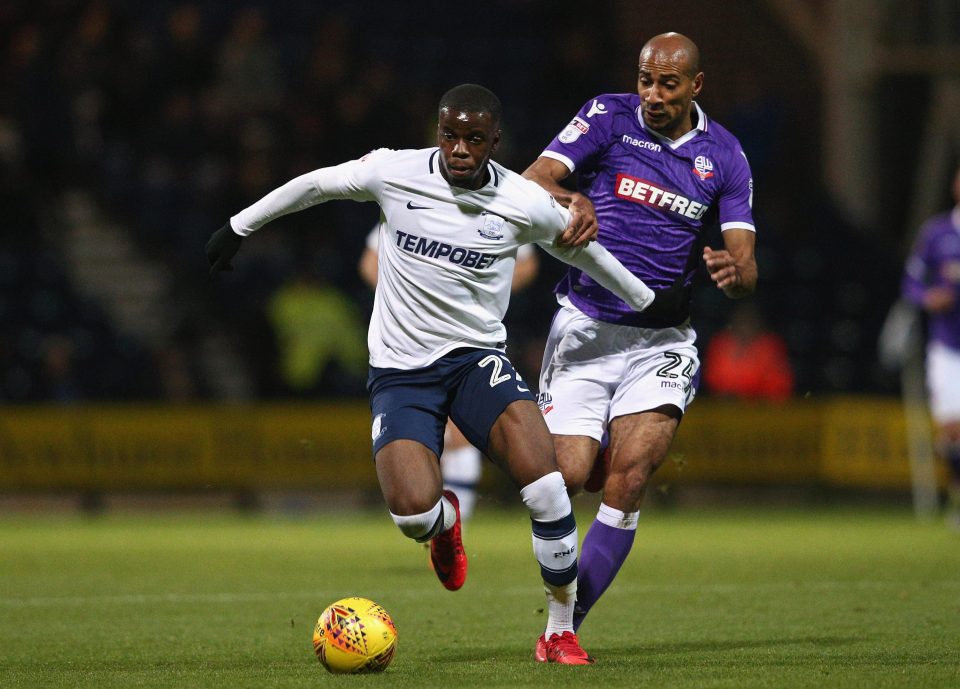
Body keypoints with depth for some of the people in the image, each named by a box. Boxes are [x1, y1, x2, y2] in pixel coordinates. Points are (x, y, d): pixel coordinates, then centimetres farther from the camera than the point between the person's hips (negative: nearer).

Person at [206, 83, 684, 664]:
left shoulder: (525, 204, -6)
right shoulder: (393, 174, -7)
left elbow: (578, 246, 15)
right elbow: (313, 184, 11)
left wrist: (646, 299, 26)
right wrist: (239, 227, 20)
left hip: (477, 356, 0)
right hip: (399, 370, 0)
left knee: (545, 482, -25)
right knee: (413, 511, -23)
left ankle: (561, 631, -7)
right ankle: (446, 520, 20)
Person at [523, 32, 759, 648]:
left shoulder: (724, 156, 3)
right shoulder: (609, 117, -1)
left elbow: (745, 266, -1)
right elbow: (531, 182, -12)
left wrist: (734, 270, -26)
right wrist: (568, 198, -35)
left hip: (662, 339, 1)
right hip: (586, 329, -1)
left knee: (627, 480, -15)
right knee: (568, 475, -11)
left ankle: (568, 622, -5)